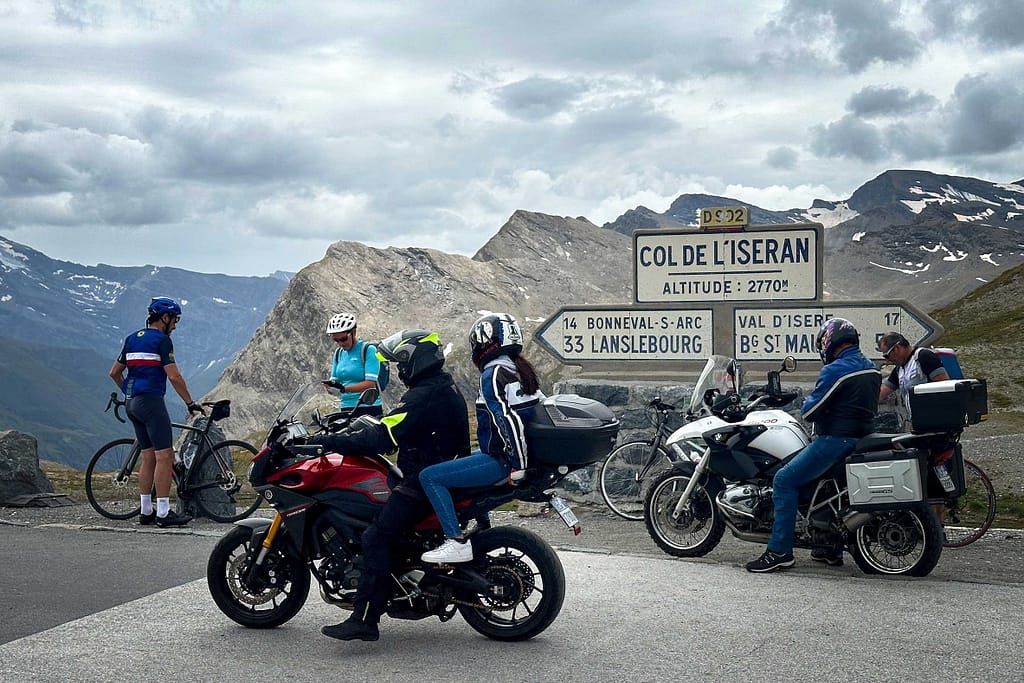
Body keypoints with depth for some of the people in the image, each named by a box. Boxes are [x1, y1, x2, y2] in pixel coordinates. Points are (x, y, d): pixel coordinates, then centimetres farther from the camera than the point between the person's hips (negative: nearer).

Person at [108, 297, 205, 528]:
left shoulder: (132, 338, 16)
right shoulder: (161, 340, -8)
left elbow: (114, 372, 20)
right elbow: (174, 376, -15)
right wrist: (191, 403, -8)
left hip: (132, 403, 9)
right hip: (151, 400, -9)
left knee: (148, 457, 12)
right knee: (165, 456, -8)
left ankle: (146, 512, 13)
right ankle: (163, 513, -11)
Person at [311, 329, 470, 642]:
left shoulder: (422, 397, -18)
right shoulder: (445, 386, 15)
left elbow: (381, 438, -24)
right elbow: (392, 426, 25)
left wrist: (328, 440, -20)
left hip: (424, 478, -11)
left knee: (377, 537, -19)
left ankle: (364, 619, -25)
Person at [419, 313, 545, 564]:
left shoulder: (494, 374, -15)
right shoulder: (521, 368, 13)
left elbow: (509, 420, -24)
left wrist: (517, 467, -23)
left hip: (501, 461, -10)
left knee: (429, 476, -12)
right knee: (459, 463, 33)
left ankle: (457, 542, -17)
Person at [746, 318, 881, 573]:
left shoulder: (835, 370, -15)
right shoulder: (872, 369, 12)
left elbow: (809, 412, -15)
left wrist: (810, 399, 7)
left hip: (836, 439, -10)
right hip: (861, 439, 10)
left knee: (785, 480, -7)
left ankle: (780, 551, -12)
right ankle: (831, 547, 28)